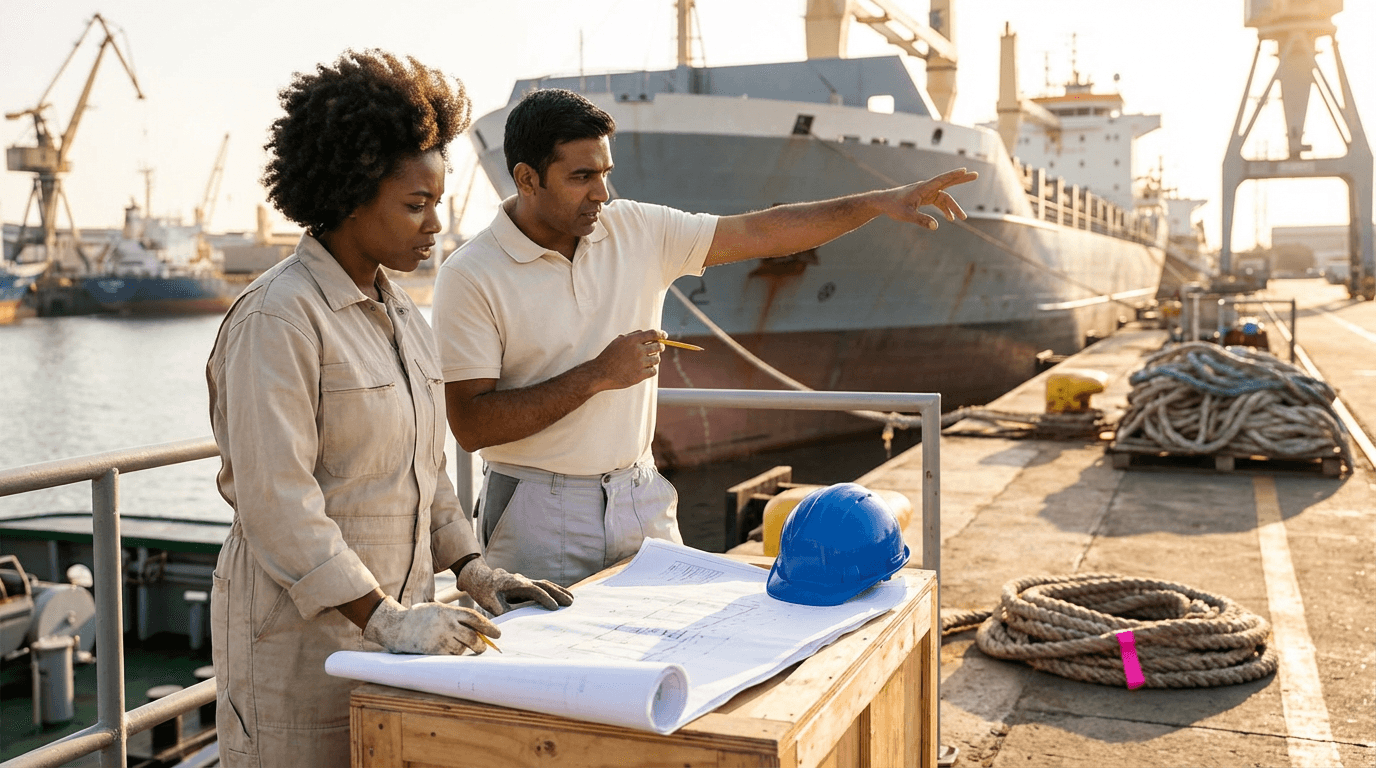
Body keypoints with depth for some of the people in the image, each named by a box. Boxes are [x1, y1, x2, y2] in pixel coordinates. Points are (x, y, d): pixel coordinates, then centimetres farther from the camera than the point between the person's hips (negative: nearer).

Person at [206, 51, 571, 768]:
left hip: (393, 620, 8)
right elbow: (276, 502, -21)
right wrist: (383, 618, -24)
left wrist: (472, 571, 9)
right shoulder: (278, 318, -15)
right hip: (306, 638, -7)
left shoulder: (397, 310, 12)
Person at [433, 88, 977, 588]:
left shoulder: (638, 231, 2)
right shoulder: (469, 277, -12)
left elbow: (759, 232, 3)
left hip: (641, 499, 5)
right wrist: (597, 375, -19)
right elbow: (471, 425, -16)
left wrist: (880, 202, -3)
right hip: (538, 519, -4)